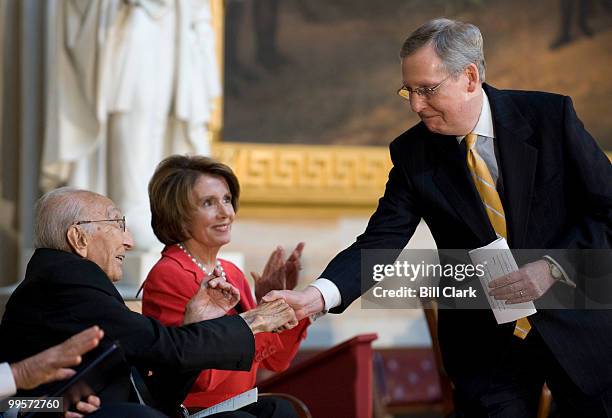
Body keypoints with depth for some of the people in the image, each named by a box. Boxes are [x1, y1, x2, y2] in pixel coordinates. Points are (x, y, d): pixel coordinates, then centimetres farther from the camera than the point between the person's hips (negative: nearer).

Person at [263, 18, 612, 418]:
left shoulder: (550, 115, -10)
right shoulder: (413, 153, -5)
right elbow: (379, 244, -11)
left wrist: (554, 266, -21)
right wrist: (315, 296, -28)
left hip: (576, 323, -1)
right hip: (487, 347, 1)